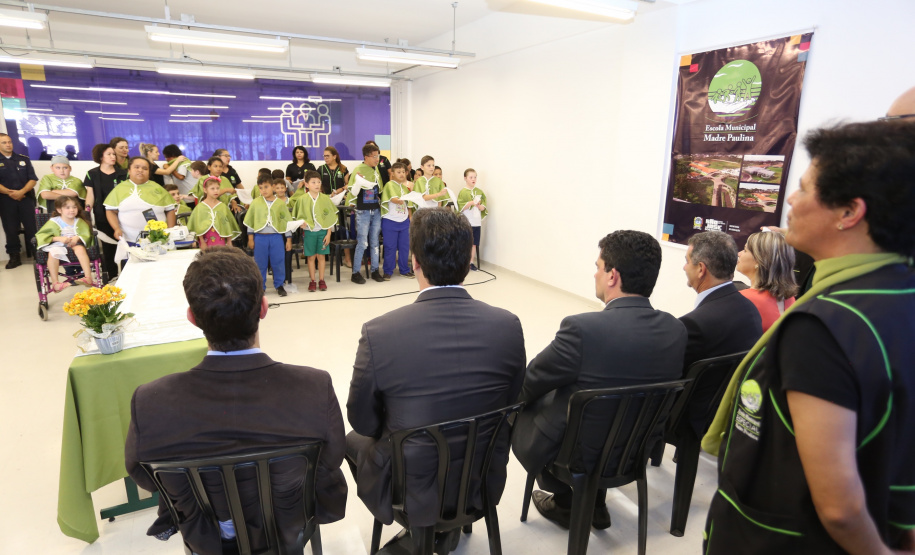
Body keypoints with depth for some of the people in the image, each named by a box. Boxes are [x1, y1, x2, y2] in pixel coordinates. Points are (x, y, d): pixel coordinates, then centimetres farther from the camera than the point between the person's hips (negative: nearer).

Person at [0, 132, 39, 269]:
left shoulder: (23, 159, 10)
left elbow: (33, 179, 3)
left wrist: (22, 191, -12)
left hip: (26, 198, 0)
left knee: (32, 227, -4)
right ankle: (14, 257, 9)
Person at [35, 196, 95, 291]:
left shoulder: (80, 222, 11)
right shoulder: (54, 222, 4)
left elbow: (87, 235, 4)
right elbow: (41, 235, -1)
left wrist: (77, 238, -18)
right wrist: (59, 238, -15)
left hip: (75, 245, 1)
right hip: (58, 246, -1)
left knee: (80, 248, -34)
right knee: (53, 253, -33)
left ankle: (88, 277, -37)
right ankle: (55, 283, -28)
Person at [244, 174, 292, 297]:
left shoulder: (280, 203, 1)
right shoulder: (255, 202, 2)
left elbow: (287, 221, 4)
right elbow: (250, 222, 7)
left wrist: (289, 239, 3)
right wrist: (250, 239, 4)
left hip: (276, 237, 0)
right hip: (260, 237, 1)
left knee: (278, 262, 3)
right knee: (260, 264, 7)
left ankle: (279, 285, 19)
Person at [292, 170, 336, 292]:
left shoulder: (325, 198, 1)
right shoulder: (303, 199, -1)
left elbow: (330, 217, 2)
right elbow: (299, 217, 4)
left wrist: (328, 234, -3)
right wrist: (302, 223, -18)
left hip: (322, 231, 1)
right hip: (309, 232, 0)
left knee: (321, 256, 6)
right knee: (311, 257, 6)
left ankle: (321, 280, 16)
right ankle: (312, 281, 15)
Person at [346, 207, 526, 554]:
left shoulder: (379, 333, -25)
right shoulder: (508, 326, -17)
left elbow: (362, 421, -9)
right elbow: (511, 405, -2)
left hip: (409, 495, -2)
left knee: (354, 440, 27)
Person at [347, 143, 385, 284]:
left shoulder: (376, 169, 10)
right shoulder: (358, 170, -10)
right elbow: (351, 189, -12)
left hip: (376, 210, 6)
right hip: (363, 211, -6)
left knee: (374, 242, 10)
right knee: (362, 243, -3)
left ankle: (375, 270, 18)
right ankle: (356, 272, 7)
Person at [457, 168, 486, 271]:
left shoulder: (479, 191, 8)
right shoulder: (463, 192, -4)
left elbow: (483, 208, 7)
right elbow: (461, 207, -12)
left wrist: (479, 205, -14)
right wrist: (472, 202, -21)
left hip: (477, 222, 4)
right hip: (466, 222, -4)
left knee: (474, 243, 7)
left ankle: (471, 262, 17)